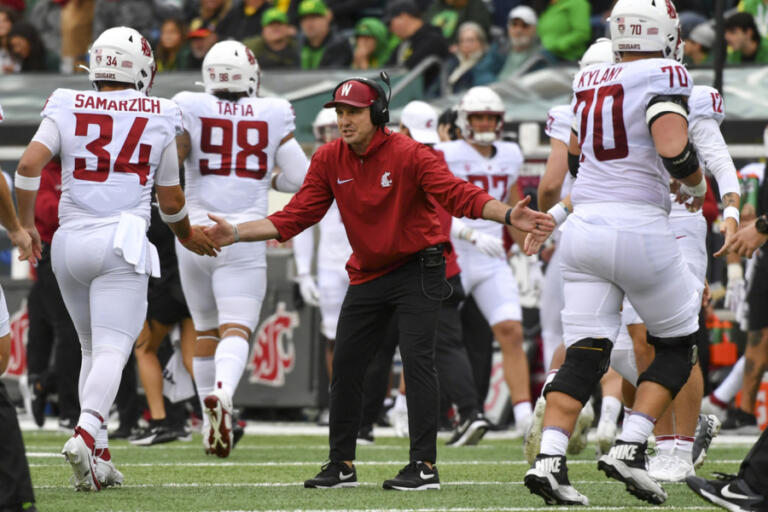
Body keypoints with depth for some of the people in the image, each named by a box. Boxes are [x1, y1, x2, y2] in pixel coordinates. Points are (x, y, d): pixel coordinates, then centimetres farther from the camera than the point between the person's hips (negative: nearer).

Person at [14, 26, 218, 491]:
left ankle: (99, 457, 12)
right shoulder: (158, 120, 5)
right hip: (122, 243, -3)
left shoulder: (67, 109, 6)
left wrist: (26, 224, 4)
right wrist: (186, 234, 31)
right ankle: (87, 433, -34)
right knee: (111, 350, -10)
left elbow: (28, 165, -7)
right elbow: (171, 200, 11)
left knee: (92, 349, 17)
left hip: (69, 242, 3)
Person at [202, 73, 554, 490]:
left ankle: (424, 466, -12)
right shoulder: (329, 161, -3)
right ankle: (341, 465, 17)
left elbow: (459, 195, -25)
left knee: (417, 359, -14)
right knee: (345, 365, 5)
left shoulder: (409, 155, -17)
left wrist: (509, 216, -41)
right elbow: (295, 217, -1)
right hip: (368, 275, 6)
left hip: (418, 267, -6)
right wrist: (236, 233, -9)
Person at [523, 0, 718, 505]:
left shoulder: (589, 81, 13)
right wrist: (697, 185, -2)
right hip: (638, 226, -6)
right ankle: (630, 448, 0)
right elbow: (673, 150, -20)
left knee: (585, 354, 5)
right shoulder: (663, 77, -8)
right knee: (678, 345, 12)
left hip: (584, 224, 6)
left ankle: (549, 459, -11)